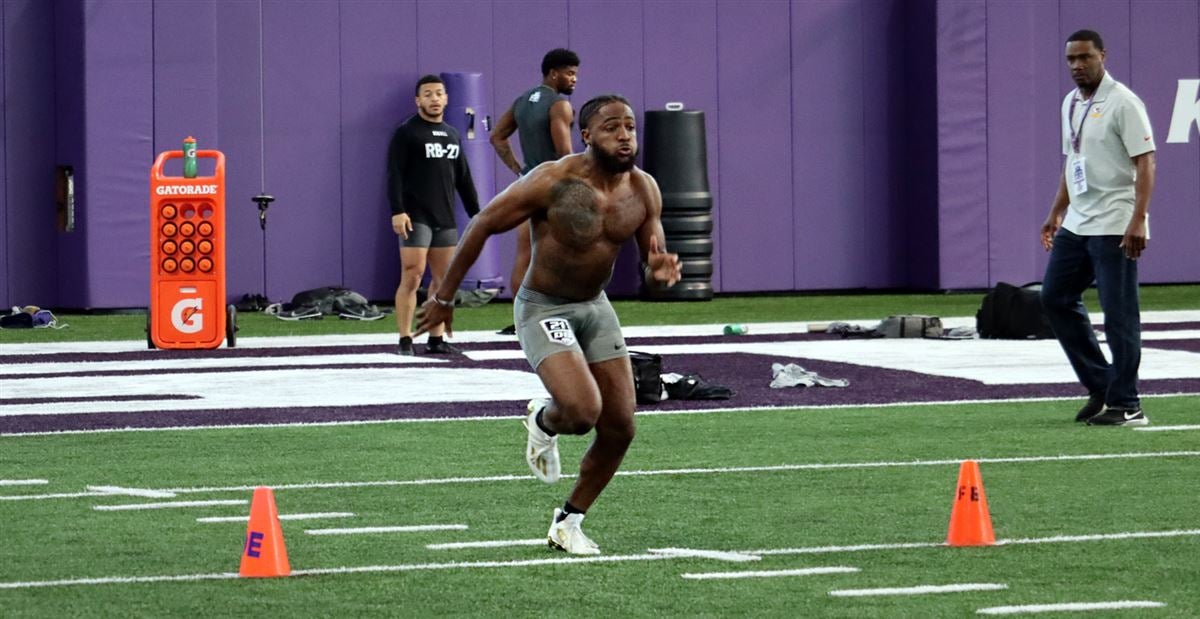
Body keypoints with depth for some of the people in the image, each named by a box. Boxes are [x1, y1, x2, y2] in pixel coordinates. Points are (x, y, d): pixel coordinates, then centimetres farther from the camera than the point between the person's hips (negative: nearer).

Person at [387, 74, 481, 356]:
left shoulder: (453, 135, 18)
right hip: (416, 217, -7)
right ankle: (405, 340, -11)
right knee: (412, 277, -12)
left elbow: (464, 178, 21)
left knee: (443, 280, 5)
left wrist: (476, 213, 17)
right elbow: (394, 174, -10)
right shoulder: (406, 133, -2)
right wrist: (397, 211, -20)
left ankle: (436, 339, 11)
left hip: (445, 219, 7)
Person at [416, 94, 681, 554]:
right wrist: (444, 297, -9)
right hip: (543, 309, -6)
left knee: (620, 429, 3)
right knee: (582, 410, -27)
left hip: (596, 308, 6)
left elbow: (651, 266, 4)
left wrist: (658, 272, -24)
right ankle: (542, 422, 12)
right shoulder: (553, 182, -22)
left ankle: (568, 523, 23)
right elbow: (482, 226, -13)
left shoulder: (643, 191, -5)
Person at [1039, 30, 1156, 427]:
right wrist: (1056, 212, 21)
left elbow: (1145, 162, -16)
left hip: (1114, 227, -9)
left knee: (1118, 313, -7)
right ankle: (1100, 386, 18)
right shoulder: (1071, 103, 14)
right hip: (1076, 224, 9)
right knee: (1055, 297, 10)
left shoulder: (1122, 103, -11)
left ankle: (1125, 405, -2)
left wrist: (1138, 220, -24)